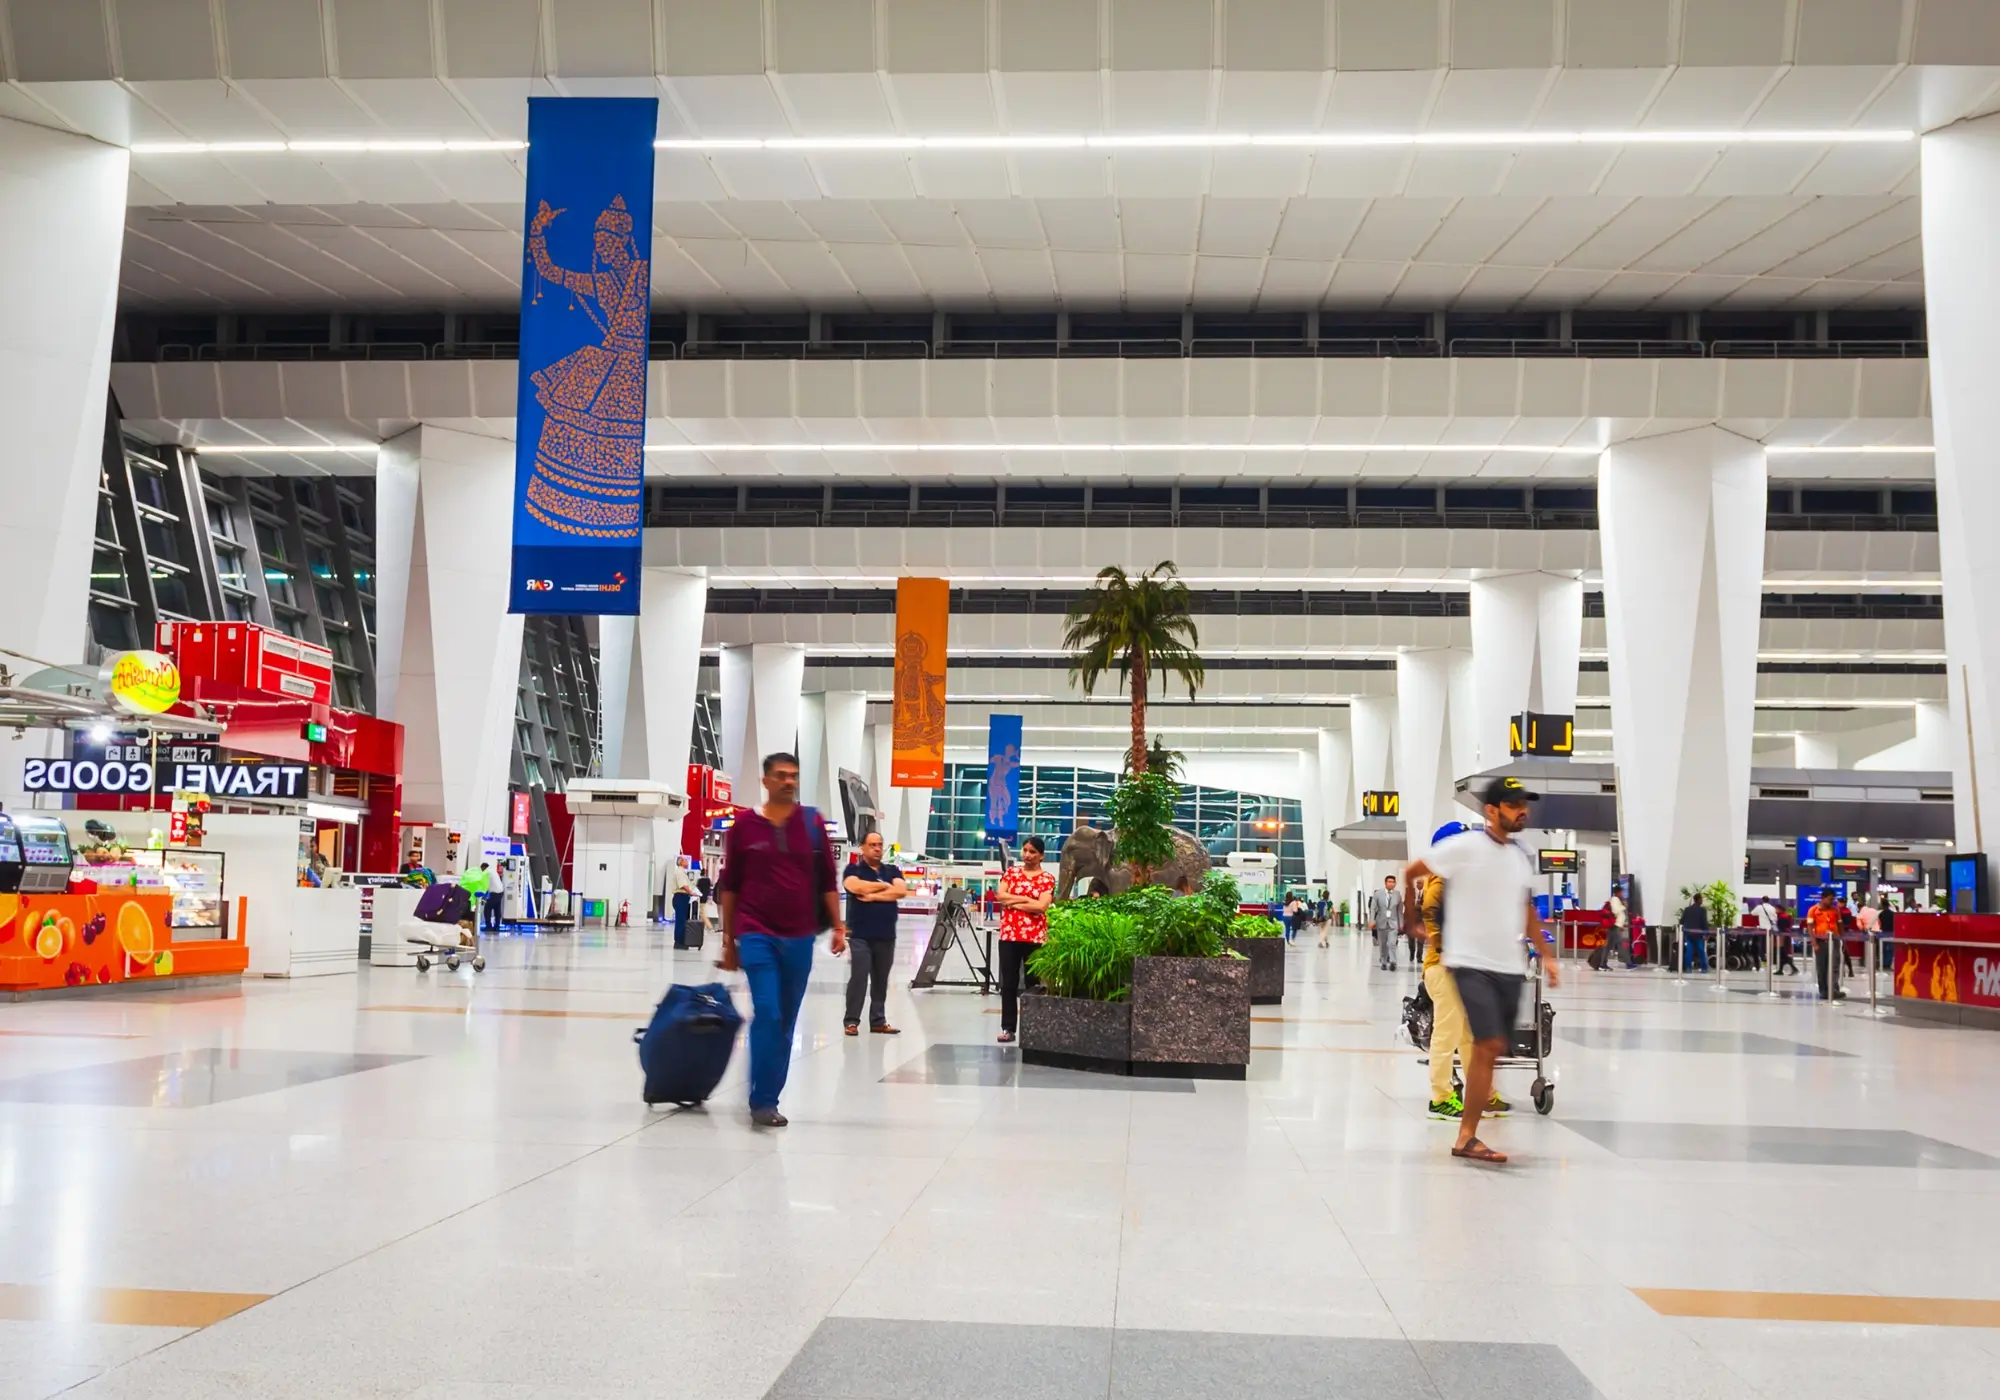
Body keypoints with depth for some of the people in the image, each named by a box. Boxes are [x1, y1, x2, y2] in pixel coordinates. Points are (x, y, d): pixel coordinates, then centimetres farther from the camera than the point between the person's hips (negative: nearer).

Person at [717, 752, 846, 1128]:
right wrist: (728, 938, 4)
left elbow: (827, 880, 8)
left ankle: (768, 1096, 20)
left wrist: (837, 927, 1)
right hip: (756, 934, -3)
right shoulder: (744, 825, 0)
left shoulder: (812, 823, 4)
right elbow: (729, 885, 5)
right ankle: (762, 1101, -8)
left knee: (787, 1020, 9)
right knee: (766, 1014, -14)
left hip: (799, 936, 3)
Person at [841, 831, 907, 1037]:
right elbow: (856, 886, -19)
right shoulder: (853, 869, 2)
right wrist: (884, 886, -6)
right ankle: (852, 1021, -4)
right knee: (858, 977, -9)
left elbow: (901, 891, -5)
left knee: (881, 979, 8)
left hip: (886, 935, 4)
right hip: (860, 935, -4)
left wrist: (873, 896, -12)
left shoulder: (892, 871, 13)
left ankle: (878, 1021, 14)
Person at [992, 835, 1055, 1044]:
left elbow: (1041, 906, -12)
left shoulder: (1047, 879, 1)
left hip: (1035, 937, -2)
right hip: (1009, 934, 2)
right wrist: (1027, 899, -9)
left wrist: (1014, 903, -7)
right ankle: (1008, 1028, 6)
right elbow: (1000, 896, -3)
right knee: (1008, 982, 2)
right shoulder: (1012, 871, 10)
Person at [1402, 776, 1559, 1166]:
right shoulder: (1464, 847, -10)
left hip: (1509, 966, 7)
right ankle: (1467, 1138, -8)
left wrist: (1546, 956, 17)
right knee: (1489, 1046, -14)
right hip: (1471, 962, -7)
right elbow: (1410, 873, -3)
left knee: (1493, 1050, 8)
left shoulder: (1522, 856, 11)